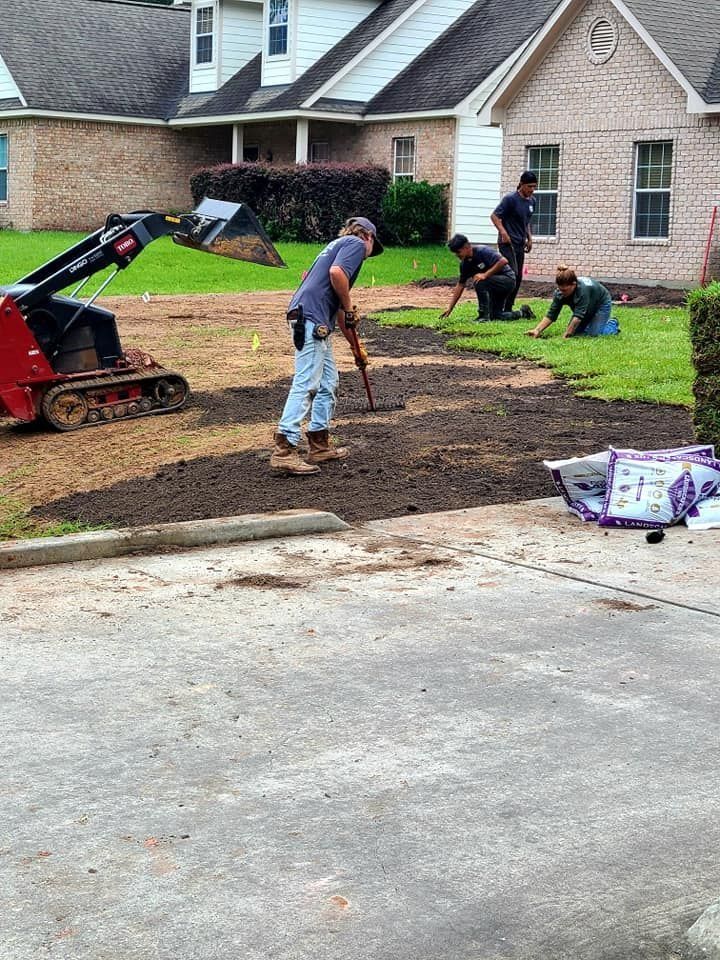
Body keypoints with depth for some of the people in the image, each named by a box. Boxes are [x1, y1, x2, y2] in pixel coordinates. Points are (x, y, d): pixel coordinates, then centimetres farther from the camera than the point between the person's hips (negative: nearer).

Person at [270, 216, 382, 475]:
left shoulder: (338, 245, 31)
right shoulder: (356, 243, 4)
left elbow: (337, 308, 35)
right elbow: (336, 272, -19)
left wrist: (355, 347, 41)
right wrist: (350, 309, -5)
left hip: (316, 322, 10)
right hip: (311, 318, -10)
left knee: (328, 382, 17)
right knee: (306, 383, -14)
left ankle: (319, 446, 21)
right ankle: (284, 450, -18)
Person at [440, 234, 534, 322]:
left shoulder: (483, 252, -23)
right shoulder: (465, 264, 0)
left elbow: (503, 261, -34)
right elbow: (460, 286, 6)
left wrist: (485, 274, -33)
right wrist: (449, 309, 3)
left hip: (507, 279, -9)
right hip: (495, 287, 9)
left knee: (479, 282, -30)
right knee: (495, 316, 8)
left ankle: (484, 315, -20)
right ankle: (522, 313, 29)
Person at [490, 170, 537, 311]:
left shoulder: (531, 201, 11)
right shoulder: (510, 199, -12)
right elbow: (494, 216, -12)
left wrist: (529, 238, 16)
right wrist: (503, 232, -22)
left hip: (520, 244, 8)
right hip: (508, 242, -8)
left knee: (518, 278, 6)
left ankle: (508, 309, 13)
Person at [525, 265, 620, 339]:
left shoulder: (583, 289, -44)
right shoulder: (560, 293, -26)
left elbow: (578, 316, -46)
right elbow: (551, 315, -24)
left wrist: (565, 335, -48)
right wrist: (537, 330, -37)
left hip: (602, 304, -6)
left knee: (593, 334, -18)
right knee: (575, 332, -2)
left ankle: (612, 324, 11)